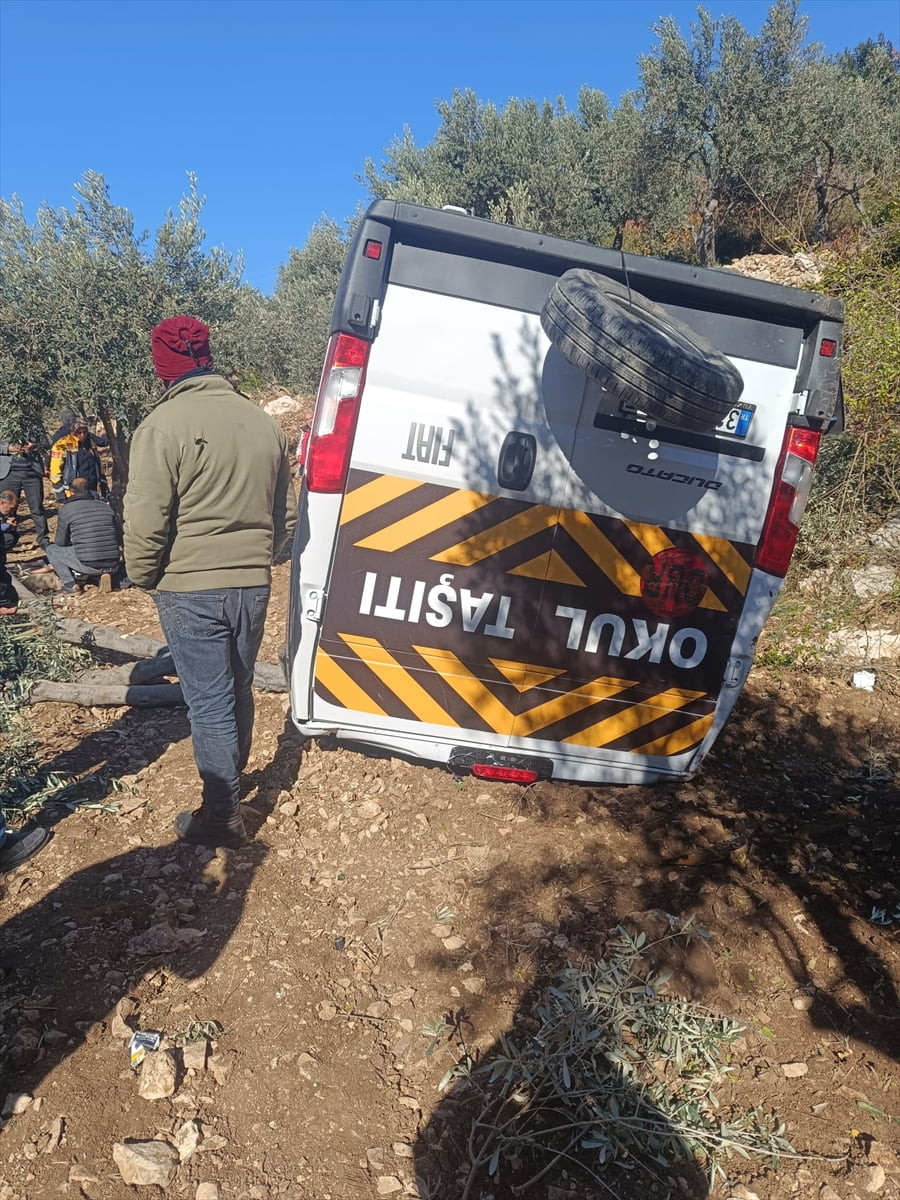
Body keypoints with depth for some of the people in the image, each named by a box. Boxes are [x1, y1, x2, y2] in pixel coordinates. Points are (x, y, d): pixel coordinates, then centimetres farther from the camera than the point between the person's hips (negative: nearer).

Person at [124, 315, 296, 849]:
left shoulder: (163, 425, -13)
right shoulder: (263, 422, 6)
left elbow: (146, 522, -16)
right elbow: (286, 515, 14)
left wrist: (143, 578, 1)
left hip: (190, 590, -5)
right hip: (253, 585, 6)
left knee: (209, 703, 3)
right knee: (238, 689, 21)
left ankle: (222, 816, 12)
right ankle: (233, 775, 42)